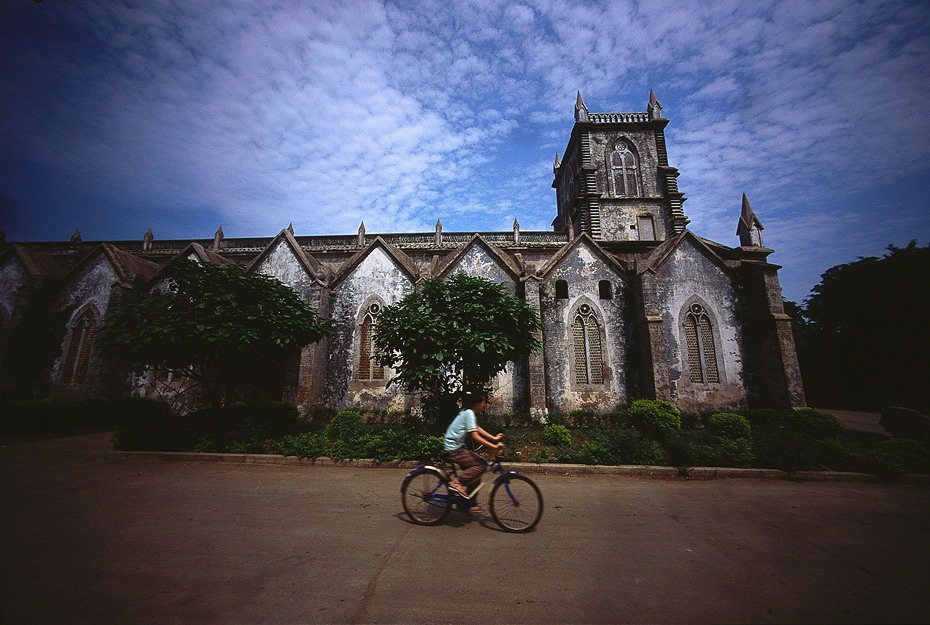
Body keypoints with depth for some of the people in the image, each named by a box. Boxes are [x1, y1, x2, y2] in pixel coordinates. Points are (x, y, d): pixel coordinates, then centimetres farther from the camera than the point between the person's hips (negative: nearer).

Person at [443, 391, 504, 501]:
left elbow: (477, 428, 19)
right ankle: (457, 483, -8)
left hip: (457, 447, 10)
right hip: (454, 449, -10)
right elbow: (475, 436, -24)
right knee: (482, 465, -13)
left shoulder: (468, 412, 10)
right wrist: (494, 446, -22)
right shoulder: (469, 413, -19)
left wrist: (494, 438, 14)